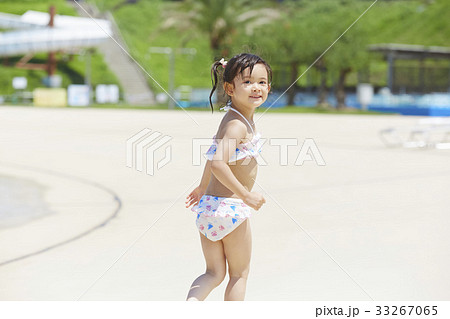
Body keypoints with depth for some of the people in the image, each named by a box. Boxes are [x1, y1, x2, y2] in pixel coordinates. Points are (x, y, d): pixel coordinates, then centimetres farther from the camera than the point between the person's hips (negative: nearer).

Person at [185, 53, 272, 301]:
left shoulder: (235, 118, 10)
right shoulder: (237, 124, -18)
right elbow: (218, 164, -31)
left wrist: (203, 187, 38)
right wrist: (246, 195, -25)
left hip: (210, 205, 8)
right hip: (231, 207, -8)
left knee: (214, 273, 12)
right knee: (239, 274, 10)